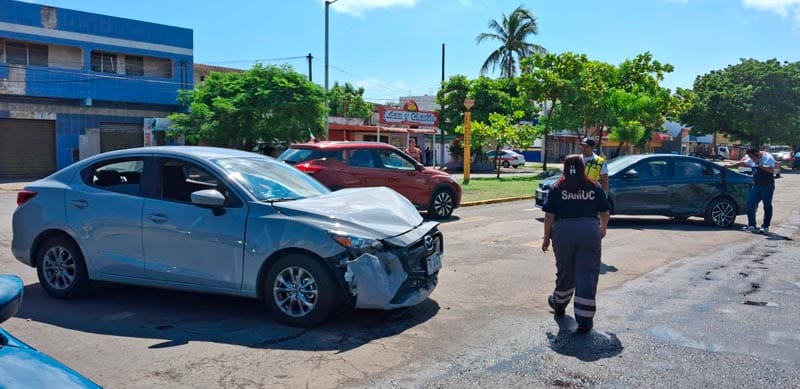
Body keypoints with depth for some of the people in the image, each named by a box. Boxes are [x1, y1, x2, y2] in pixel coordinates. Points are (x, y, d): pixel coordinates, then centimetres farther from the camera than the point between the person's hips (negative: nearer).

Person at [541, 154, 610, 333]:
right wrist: (603, 229, 29)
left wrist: (547, 237, 7)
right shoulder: (594, 187, 5)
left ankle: (559, 304, 43)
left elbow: (549, 215, -4)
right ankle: (584, 321, 0)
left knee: (565, 271, 20)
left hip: (563, 231, 0)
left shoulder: (557, 188, 0)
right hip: (590, 230, 0)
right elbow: (604, 213, 10)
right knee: (587, 275, 2)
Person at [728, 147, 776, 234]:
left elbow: (771, 170, -25)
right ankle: (751, 225, 10)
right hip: (756, 186, 7)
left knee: (767, 206, 1)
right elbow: (742, 163, 24)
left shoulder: (768, 158, -12)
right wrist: (730, 166, 26)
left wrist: (759, 164, -23)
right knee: (750, 205, 2)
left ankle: (765, 227, 6)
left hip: (767, 186, -7)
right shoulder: (751, 159, 8)